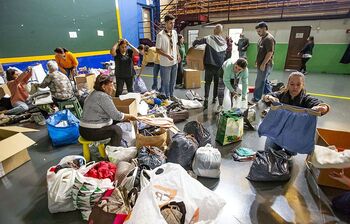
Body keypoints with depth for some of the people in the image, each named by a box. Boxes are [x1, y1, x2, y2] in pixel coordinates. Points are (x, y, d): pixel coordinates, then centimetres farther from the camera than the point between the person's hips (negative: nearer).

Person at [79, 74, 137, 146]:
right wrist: (129, 116, -4)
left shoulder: (95, 93, 10)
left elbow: (111, 112, 13)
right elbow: (116, 115, -20)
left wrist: (125, 117, 6)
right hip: (91, 132, -10)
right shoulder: (102, 96, -20)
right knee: (117, 130, -4)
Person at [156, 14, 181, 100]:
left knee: (173, 81, 18)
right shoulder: (160, 35, -17)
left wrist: (178, 54, 4)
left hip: (174, 62, 6)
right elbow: (158, 50, -14)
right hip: (165, 63, -6)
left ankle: (171, 95, 36)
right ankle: (166, 97, 25)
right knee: (165, 82, 8)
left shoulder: (174, 32, 3)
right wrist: (167, 55, -26)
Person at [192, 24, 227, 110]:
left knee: (207, 82, -1)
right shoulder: (224, 42, 8)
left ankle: (206, 100, -14)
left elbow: (197, 41, -5)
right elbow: (225, 55, 16)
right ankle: (214, 98, 27)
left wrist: (194, 44, 15)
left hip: (209, 65, -3)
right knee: (217, 82, 17)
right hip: (220, 66, 3)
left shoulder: (209, 38, -5)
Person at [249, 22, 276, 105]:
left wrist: (263, 64, -23)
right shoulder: (262, 38, 14)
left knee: (259, 82, -5)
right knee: (265, 81, 17)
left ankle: (256, 99, 4)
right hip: (261, 64, 10)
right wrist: (257, 61, 20)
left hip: (265, 65, -10)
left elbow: (270, 53, -22)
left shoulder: (269, 38, -16)